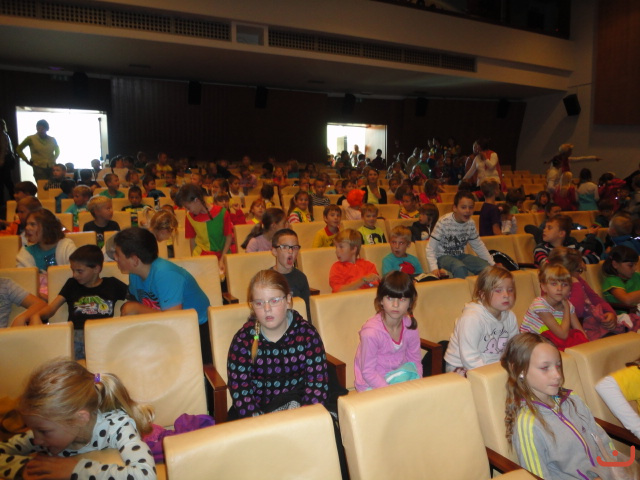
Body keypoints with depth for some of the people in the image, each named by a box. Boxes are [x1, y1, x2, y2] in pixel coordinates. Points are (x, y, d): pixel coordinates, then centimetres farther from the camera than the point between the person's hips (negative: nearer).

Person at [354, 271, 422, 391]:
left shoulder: (410, 327, -5)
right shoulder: (370, 331, -24)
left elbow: (415, 361, 5)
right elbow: (368, 372, -20)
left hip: (400, 377, 6)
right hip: (372, 385, -5)